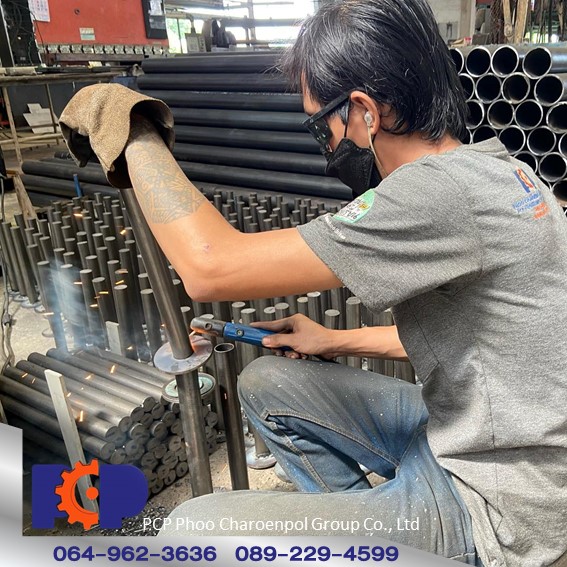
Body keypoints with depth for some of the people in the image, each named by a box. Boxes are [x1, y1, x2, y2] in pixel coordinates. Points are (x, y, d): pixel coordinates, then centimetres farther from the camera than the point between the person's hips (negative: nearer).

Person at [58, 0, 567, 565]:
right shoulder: (488, 167, 3)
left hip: (494, 511, -9)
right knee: (266, 382, 11)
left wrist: (124, 125, -15)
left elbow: (211, 266, -29)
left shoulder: (447, 190, -28)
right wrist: (339, 342, 11)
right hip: (468, 435, 9)